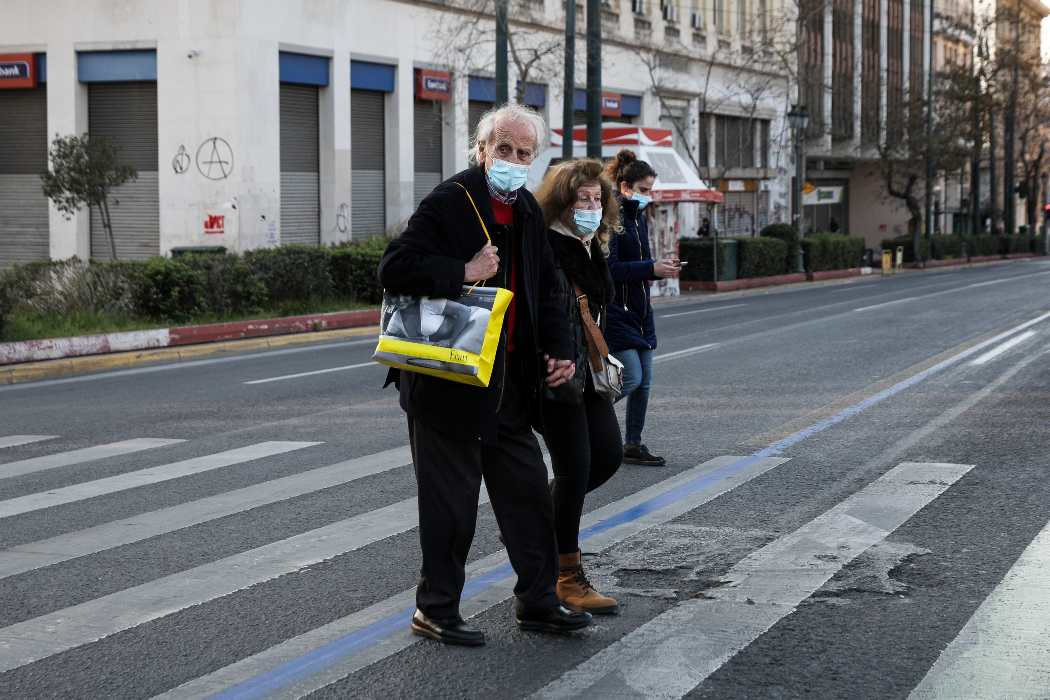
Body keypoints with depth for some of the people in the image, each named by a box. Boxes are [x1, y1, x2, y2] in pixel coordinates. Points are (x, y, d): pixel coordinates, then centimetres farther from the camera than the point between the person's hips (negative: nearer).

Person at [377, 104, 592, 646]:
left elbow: (544, 292, 19)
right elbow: (394, 269, -20)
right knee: (451, 502, 1)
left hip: (509, 382, 8)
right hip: (449, 381, -8)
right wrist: (464, 273, -24)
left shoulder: (527, 212, 12)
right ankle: (435, 610, 15)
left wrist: (558, 351, 5)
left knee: (529, 491, 12)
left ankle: (537, 602, 24)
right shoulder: (449, 203, -12)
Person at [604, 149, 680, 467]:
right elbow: (610, 268, -20)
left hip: (639, 310, 9)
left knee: (644, 380, 7)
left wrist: (662, 267, 1)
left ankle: (633, 444, 16)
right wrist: (651, 268, -22)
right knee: (631, 378, -14)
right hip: (615, 311, -9)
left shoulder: (639, 218, 14)